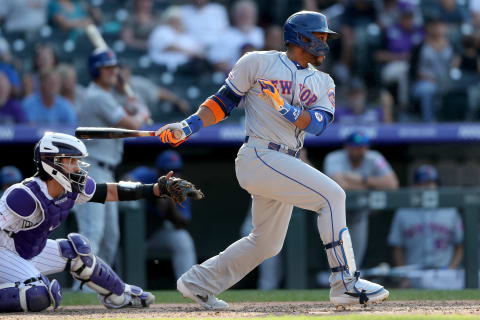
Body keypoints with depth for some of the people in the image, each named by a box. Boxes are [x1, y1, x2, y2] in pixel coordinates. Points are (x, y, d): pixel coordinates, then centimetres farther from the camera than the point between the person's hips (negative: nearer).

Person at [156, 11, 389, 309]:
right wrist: (187, 127, -7)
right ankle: (346, 284, -20)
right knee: (332, 195, -20)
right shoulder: (258, 63, 1)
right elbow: (224, 100, 4)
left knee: (267, 243, 15)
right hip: (259, 157, -8)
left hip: (285, 165, 8)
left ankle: (199, 283, 29)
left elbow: (319, 122, -3)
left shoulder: (323, 83, 14)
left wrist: (285, 108, -19)